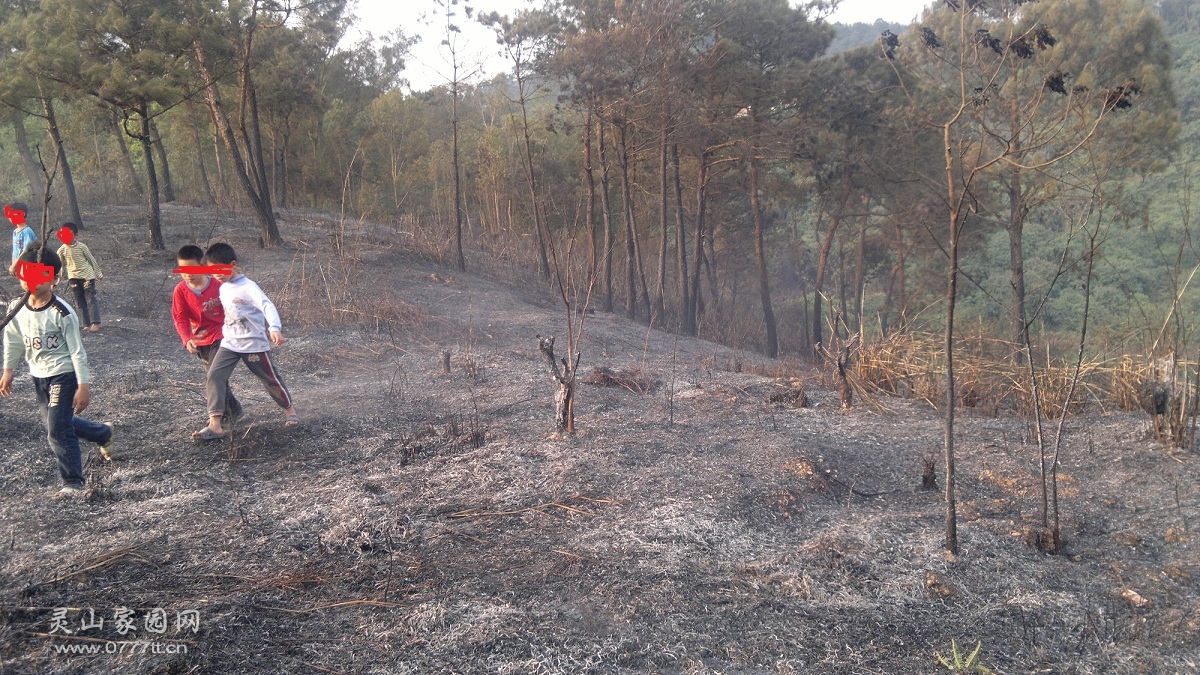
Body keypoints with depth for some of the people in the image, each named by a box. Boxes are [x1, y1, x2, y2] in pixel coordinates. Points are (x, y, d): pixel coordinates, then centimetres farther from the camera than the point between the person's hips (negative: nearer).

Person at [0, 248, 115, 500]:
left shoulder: (62, 313, -22)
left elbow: (77, 351, -18)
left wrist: (83, 386, -18)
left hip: (63, 374, -7)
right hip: (39, 375, 7)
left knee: (58, 430, -10)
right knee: (58, 423, 19)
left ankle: (73, 483, 3)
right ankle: (104, 433, 44)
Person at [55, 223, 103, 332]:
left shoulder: (82, 247, -9)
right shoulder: (61, 250, -1)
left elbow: (92, 260, 0)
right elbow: (62, 265, 9)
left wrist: (98, 274, 6)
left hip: (87, 275, -4)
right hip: (73, 277, 4)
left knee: (91, 299, -8)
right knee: (80, 302, 6)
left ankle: (95, 323, -11)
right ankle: (87, 323, 12)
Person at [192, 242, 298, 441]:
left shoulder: (248, 287, -16)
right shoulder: (223, 288, 7)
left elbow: (267, 306, -28)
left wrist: (274, 329, -43)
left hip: (254, 344, -6)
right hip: (229, 343, 6)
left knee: (270, 378, 8)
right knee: (214, 375, -11)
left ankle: (289, 408, 33)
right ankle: (215, 425, -15)